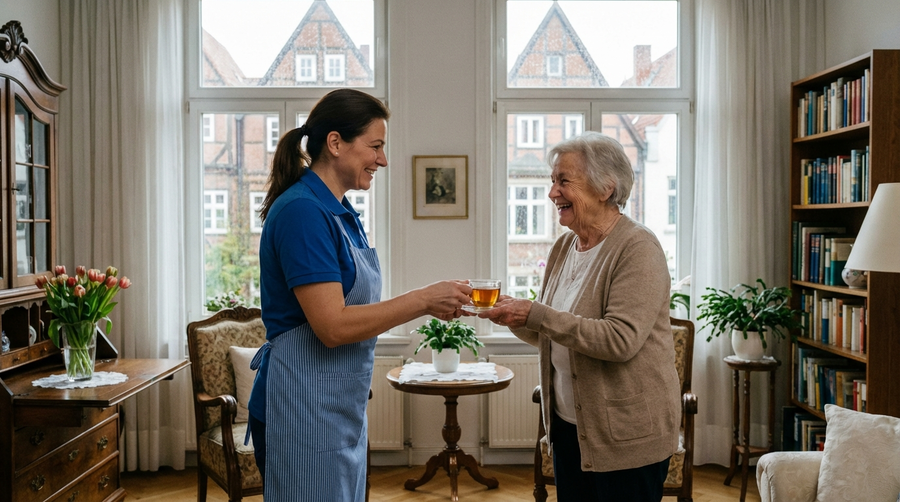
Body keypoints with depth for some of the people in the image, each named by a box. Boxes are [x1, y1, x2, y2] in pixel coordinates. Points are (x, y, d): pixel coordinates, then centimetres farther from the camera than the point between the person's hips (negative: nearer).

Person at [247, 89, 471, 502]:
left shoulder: (341, 214, 11)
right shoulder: (303, 211, -18)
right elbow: (332, 326, -24)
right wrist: (423, 299, -18)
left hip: (342, 411, 9)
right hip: (303, 413, -9)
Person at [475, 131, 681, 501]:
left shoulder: (637, 248, -15)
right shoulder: (564, 247, 7)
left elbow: (621, 339, -26)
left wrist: (535, 315, -25)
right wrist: (511, 313, -6)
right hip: (568, 426, 7)